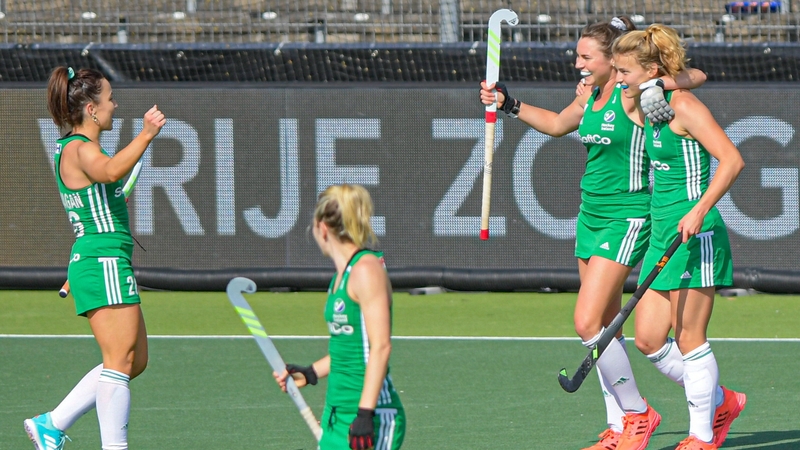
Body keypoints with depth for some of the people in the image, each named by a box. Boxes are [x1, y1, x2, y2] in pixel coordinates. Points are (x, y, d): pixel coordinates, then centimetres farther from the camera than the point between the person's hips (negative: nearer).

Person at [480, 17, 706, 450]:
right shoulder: (590, 96, 10)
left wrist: (666, 83, -31)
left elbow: (696, 75, -13)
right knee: (605, 327, 8)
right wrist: (509, 104, 22)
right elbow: (556, 124, 30)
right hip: (591, 215, 9)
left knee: (588, 323, -13)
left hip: (626, 217, -9)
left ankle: (637, 413, 0)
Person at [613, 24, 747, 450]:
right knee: (648, 339, 6)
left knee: (689, 338, -4)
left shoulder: (684, 106, -13)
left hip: (695, 235, -9)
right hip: (662, 234, 9)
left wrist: (699, 211, -26)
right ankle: (721, 401, 23)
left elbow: (732, 159, -20)